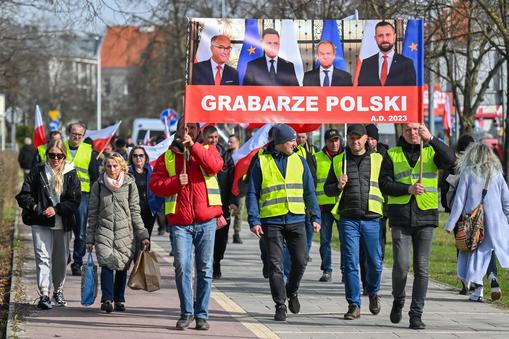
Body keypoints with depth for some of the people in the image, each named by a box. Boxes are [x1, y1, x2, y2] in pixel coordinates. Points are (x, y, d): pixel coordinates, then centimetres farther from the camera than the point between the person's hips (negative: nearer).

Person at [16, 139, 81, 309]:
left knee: (61, 259, 14)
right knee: (43, 257, -11)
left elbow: (75, 200, -6)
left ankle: (58, 290, 34)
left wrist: (57, 209, -18)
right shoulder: (37, 172, 2)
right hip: (41, 223, -1)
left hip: (62, 224, 1)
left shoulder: (71, 174, 0)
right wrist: (33, 206, -17)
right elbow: (24, 194, 2)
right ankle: (44, 294, -16)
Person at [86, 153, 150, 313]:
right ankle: (107, 299, -24)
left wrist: (143, 235, 1)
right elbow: (92, 213, 9)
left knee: (122, 267, 3)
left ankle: (119, 300, 17)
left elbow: (135, 212, 6)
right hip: (104, 232, -1)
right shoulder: (98, 185, 5)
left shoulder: (130, 184, 4)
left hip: (125, 232, 1)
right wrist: (90, 239, 7)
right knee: (107, 263, -18)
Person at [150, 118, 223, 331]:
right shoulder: (167, 157, 12)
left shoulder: (207, 149, 11)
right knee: (182, 266, -10)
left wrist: (193, 146, -16)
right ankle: (186, 312, 2)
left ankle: (201, 314, 11)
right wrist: (176, 182, -14)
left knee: (205, 269, 4)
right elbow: (155, 185, 3)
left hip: (206, 221, 0)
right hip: (180, 222, 0)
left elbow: (215, 165, -11)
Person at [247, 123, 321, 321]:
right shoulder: (261, 162, 1)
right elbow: (252, 193, 1)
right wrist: (254, 221, -7)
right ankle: (280, 305, 5)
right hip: (272, 221, -3)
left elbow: (309, 192, 13)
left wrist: (315, 217, 5)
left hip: (296, 220, 3)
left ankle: (292, 292, 27)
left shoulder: (299, 161, 10)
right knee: (275, 265, -3)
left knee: (300, 261, 0)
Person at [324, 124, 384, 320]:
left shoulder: (378, 159, 8)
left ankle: (373, 292, 30)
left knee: (375, 263, 2)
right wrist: (338, 186, -6)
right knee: (350, 263, -3)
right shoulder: (339, 161, 11)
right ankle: (354, 305, 3)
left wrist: (387, 212, -3)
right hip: (348, 219, 0)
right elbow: (327, 189, 15)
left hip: (372, 218, 0)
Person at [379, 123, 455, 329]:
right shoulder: (392, 155, 9)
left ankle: (416, 315, 5)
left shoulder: (432, 152, 8)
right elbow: (384, 184, 1)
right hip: (401, 219, -1)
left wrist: (431, 139, -24)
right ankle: (398, 300, 18)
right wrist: (408, 189, -14)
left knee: (421, 269, 0)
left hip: (425, 218, 1)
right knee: (401, 266, -10)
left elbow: (449, 159, -13)